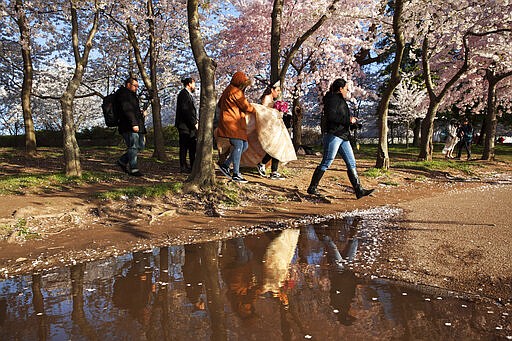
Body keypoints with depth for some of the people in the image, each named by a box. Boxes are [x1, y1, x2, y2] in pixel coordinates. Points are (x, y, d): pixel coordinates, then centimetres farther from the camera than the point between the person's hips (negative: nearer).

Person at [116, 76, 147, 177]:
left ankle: (122, 161, 22)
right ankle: (133, 169, -2)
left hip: (137, 126, 10)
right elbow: (127, 110, -18)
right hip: (129, 127, -10)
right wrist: (133, 123, -25)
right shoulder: (123, 94, -6)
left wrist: (141, 113, 14)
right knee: (133, 147, -8)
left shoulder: (132, 95, 26)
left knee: (140, 146, 10)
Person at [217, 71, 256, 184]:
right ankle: (236, 174, -11)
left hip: (236, 124, 11)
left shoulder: (229, 90, 21)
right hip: (232, 123, -11)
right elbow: (246, 106, -8)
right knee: (238, 145, -14)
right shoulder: (236, 92, -12)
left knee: (244, 145, 8)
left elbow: (220, 104, 32)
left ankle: (225, 165, 12)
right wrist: (254, 110, 11)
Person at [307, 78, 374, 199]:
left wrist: (351, 120, 12)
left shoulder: (340, 100, 23)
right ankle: (312, 188, 4)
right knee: (326, 163, -6)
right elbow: (331, 116, -21)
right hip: (333, 135, -10)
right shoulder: (333, 98, -7)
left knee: (351, 163, 4)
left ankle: (359, 190, 5)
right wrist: (348, 120, -15)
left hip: (343, 136, 10)